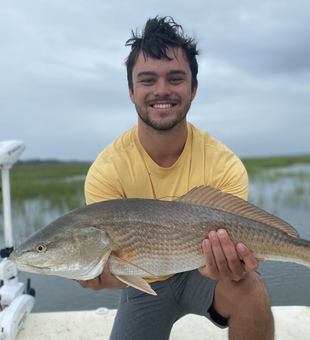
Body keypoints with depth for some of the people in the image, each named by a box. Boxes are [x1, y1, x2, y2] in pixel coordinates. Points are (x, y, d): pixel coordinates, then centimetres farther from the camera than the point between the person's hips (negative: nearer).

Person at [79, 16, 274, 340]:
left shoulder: (224, 166, -22)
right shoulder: (106, 172, -22)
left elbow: (231, 246, -22)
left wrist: (229, 267, -46)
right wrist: (101, 273, -45)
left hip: (202, 271, -1)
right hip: (144, 284, 2)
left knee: (251, 291, -30)